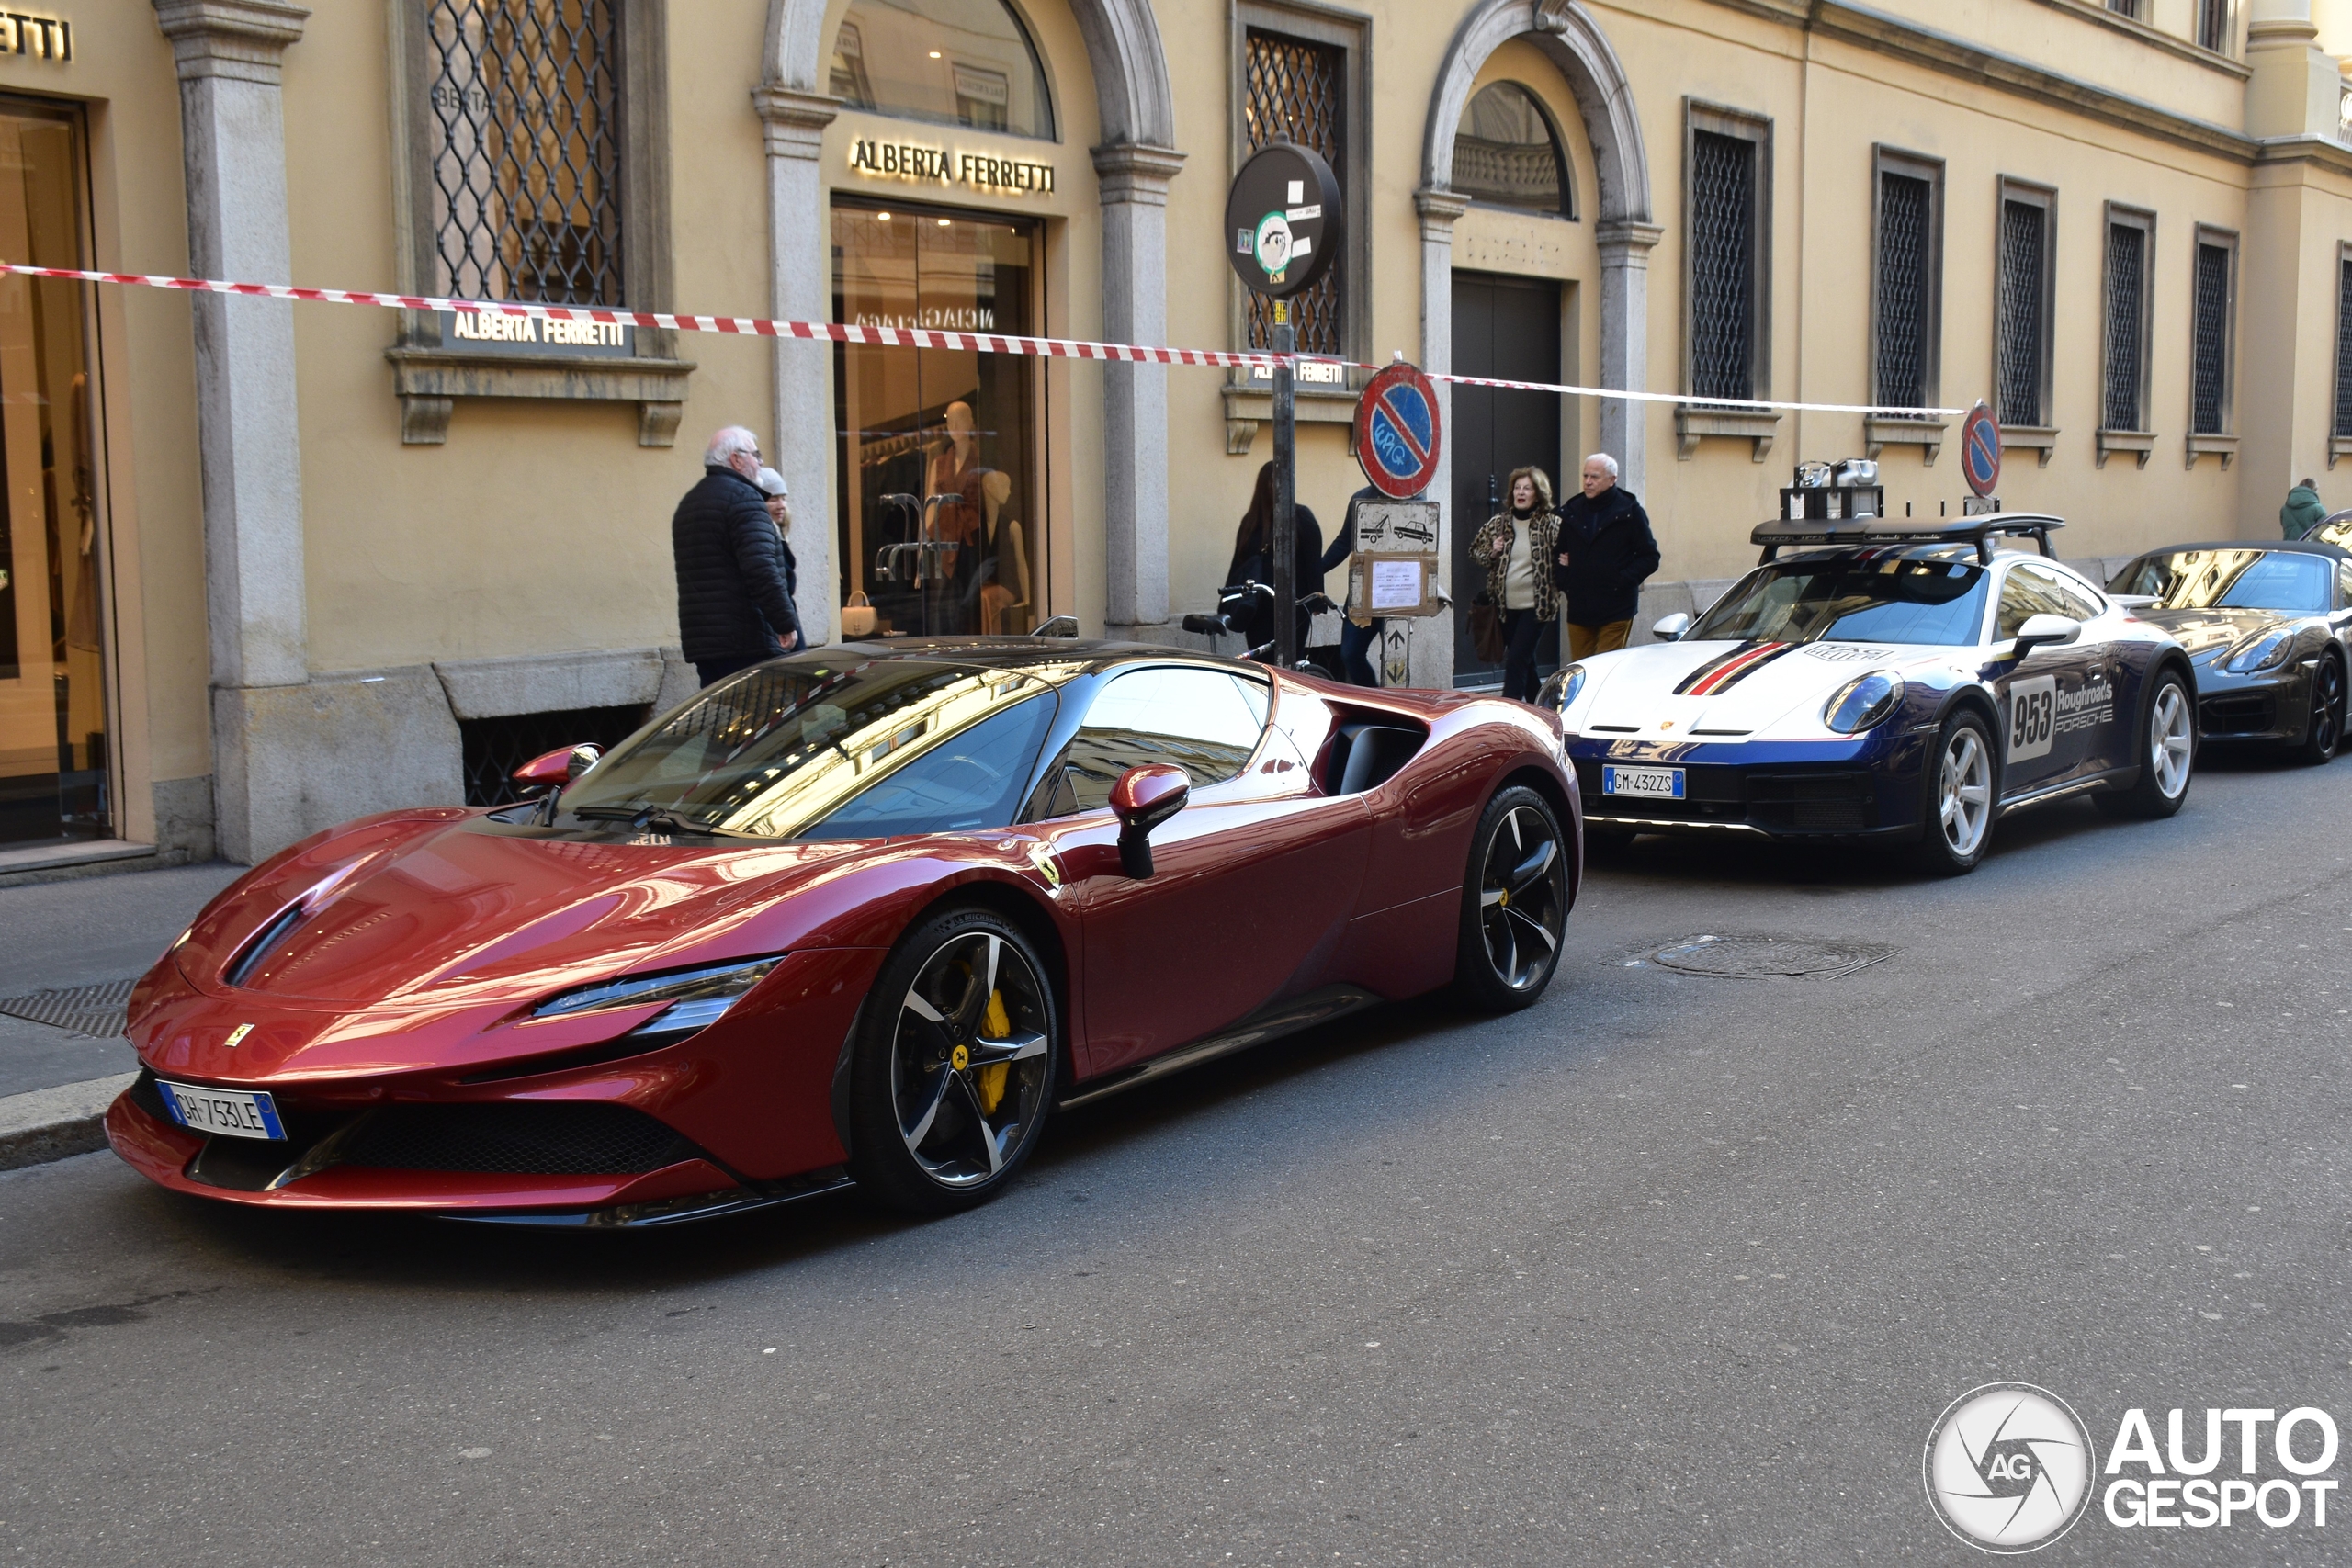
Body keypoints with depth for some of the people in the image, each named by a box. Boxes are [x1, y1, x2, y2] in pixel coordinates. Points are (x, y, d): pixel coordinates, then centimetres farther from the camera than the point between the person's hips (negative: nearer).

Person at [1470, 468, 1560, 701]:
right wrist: (1491, 552, -3)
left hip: (1536, 605, -4)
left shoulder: (1552, 524, -4)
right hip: (1506, 605, 4)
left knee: (1516, 661, -12)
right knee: (1525, 663, 15)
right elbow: (1474, 550, 16)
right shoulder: (1498, 523, 7)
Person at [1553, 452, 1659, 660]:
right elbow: (1559, 553, 22)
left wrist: (1622, 580, -12)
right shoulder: (1572, 511, 11)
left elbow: (1650, 557, -1)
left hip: (1616, 612, -4)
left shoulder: (1629, 511, -1)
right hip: (1578, 611, 4)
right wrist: (1562, 580, 5)